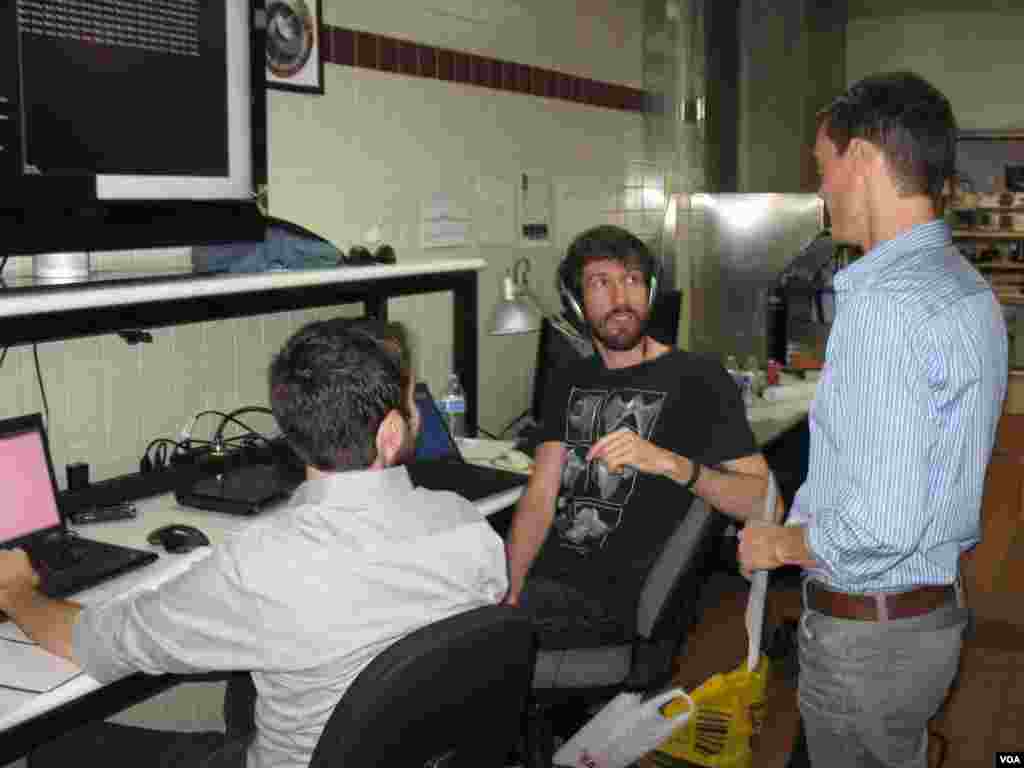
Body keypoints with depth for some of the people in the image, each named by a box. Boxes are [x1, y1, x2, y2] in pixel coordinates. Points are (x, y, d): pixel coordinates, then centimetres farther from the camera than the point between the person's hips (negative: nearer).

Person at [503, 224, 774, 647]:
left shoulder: (697, 378, -2)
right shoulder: (569, 381, 15)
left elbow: (764, 501, -10)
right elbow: (540, 497, 6)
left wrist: (669, 463, -25)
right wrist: (507, 594, -8)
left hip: (613, 597, -5)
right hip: (544, 571, 6)